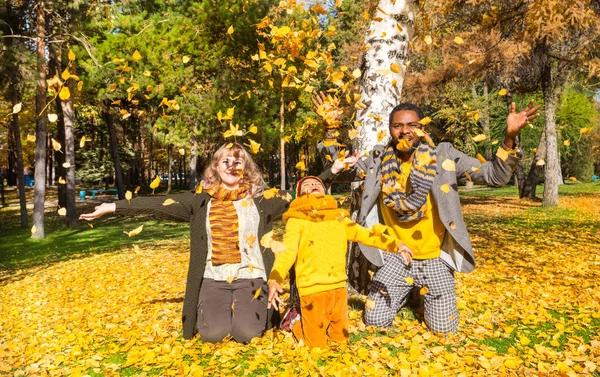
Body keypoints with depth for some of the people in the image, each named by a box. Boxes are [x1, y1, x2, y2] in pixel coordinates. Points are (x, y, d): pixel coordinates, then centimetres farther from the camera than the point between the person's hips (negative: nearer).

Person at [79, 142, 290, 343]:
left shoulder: (261, 199, 2)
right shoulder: (200, 201, 3)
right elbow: (159, 204, 2)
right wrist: (112, 207, 1)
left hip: (250, 277, -1)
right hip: (214, 278, 1)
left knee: (246, 332, -20)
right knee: (213, 333, -18)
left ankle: (260, 309, 15)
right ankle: (205, 310, 18)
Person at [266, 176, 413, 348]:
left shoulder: (338, 217, 9)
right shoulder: (296, 220, -5)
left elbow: (364, 234, 6)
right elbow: (287, 250, -16)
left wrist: (395, 244, -5)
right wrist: (274, 279, -32)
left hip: (338, 288, 5)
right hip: (312, 290, -4)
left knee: (341, 338, 16)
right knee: (316, 344, 6)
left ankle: (311, 322, 39)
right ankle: (296, 323, 33)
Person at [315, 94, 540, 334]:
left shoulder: (444, 156, -12)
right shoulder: (379, 159, -7)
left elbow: (494, 175, -12)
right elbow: (335, 173, -3)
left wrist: (510, 137, -29)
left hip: (435, 259, -1)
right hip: (395, 257, 1)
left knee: (443, 327, 1)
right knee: (375, 321, 1)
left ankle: (424, 293, 34)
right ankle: (405, 293, 33)